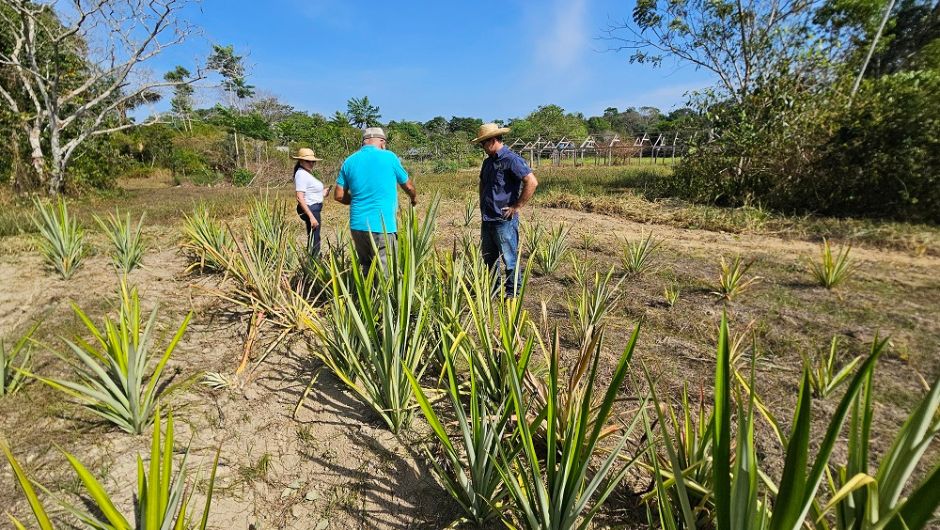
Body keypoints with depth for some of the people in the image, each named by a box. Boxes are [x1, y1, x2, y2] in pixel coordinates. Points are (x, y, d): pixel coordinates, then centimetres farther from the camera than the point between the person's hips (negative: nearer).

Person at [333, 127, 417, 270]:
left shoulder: (349, 161, 7)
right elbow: (408, 186, 10)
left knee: (366, 268, 18)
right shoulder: (389, 157, -3)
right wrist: (414, 197, 31)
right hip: (382, 226, -5)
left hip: (357, 225, 5)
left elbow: (339, 195, 9)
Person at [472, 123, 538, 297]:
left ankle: (512, 293, 17)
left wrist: (517, 206, -17)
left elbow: (532, 183, -22)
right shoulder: (488, 161, 13)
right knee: (489, 257, 18)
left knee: (509, 259, 2)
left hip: (504, 220, -9)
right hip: (487, 219, 9)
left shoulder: (511, 160, -14)